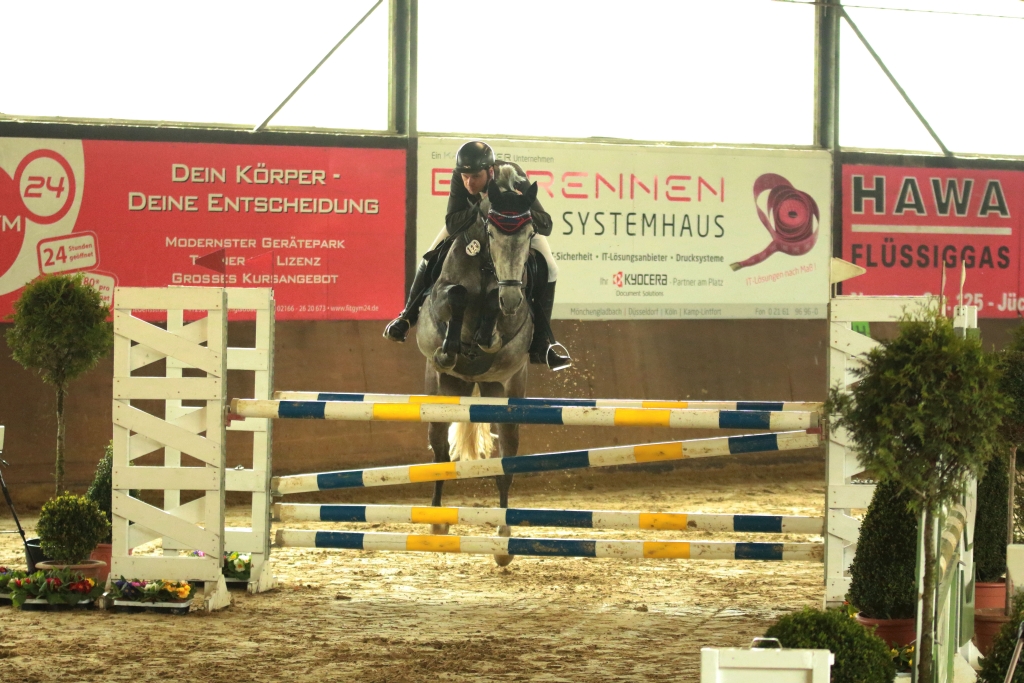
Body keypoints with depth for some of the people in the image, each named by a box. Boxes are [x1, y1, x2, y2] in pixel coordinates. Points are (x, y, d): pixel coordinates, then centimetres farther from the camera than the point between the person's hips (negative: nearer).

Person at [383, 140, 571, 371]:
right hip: (471, 220, 1)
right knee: (433, 259, -12)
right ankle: (407, 316, 12)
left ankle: (541, 344, -6)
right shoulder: (459, 178, -36)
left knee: (548, 269, -17)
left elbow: (545, 225, -40)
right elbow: (452, 224, -38)